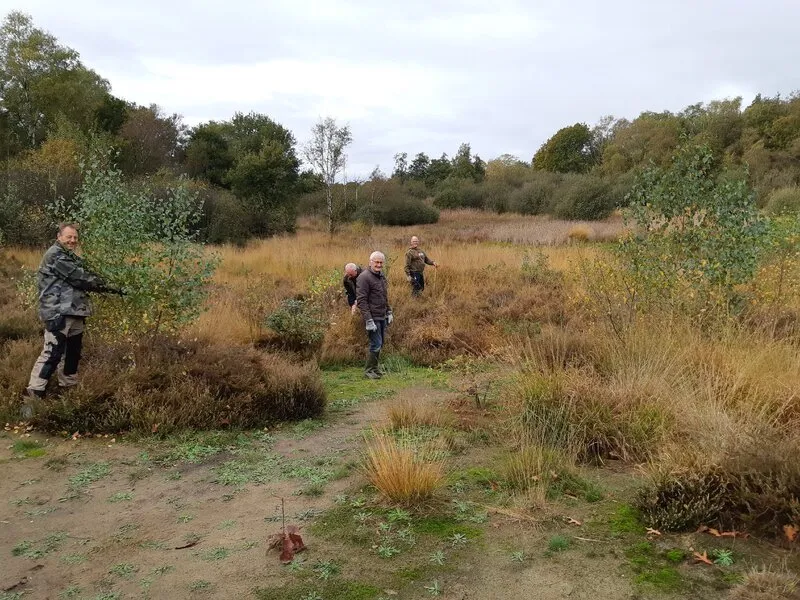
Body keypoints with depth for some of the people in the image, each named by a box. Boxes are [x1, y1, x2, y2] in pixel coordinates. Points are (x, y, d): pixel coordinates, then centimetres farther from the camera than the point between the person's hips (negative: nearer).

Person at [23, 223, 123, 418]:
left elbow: (84, 277, 19)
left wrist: (104, 286, 3)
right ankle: (32, 396, -12)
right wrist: (106, 287, -6)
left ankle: (69, 387, 32)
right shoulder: (55, 255, -11)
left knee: (73, 353, 18)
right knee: (52, 354, -14)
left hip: (74, 313, 10)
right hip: (57, 313, -10)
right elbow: (79, 277, -16)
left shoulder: (71, 256, 21)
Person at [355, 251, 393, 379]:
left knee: (380, 344, 12)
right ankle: (369, 370, 5)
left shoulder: (381, 276, 14)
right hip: (373, 317, -8)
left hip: (382, 317, 8)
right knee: (376, 344, -8)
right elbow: (361, 301, -18)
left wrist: (389, 312, 18)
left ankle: (375, 368, 23)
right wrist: (368, 320, -21)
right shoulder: (364, 277, -13)